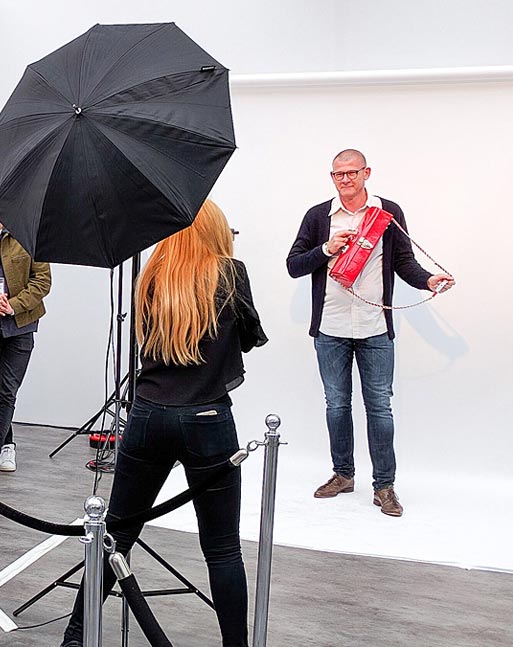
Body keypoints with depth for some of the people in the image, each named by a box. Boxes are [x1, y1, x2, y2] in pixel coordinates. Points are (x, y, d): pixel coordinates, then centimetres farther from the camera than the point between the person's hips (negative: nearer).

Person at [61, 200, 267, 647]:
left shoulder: (151, 278, 6)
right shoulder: (230, 274, -2)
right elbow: (253, 337, 10)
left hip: (148, 417, 4)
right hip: (208, 422, -3)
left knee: (116, 535, 16)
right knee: (222, 550, 8)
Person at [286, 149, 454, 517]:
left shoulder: (389, 212, 4)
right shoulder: (318, 216, 5)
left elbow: (404, 262, 6)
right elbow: (293, 266, 3)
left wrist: (428, 280, -13)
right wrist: (327, 249, -12)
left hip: (375, 330, -1)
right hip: (330, 329, 2)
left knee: (379, 407, 3)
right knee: (337, 404, 12)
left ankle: (384, 485, 14)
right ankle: (343, 474, 28)